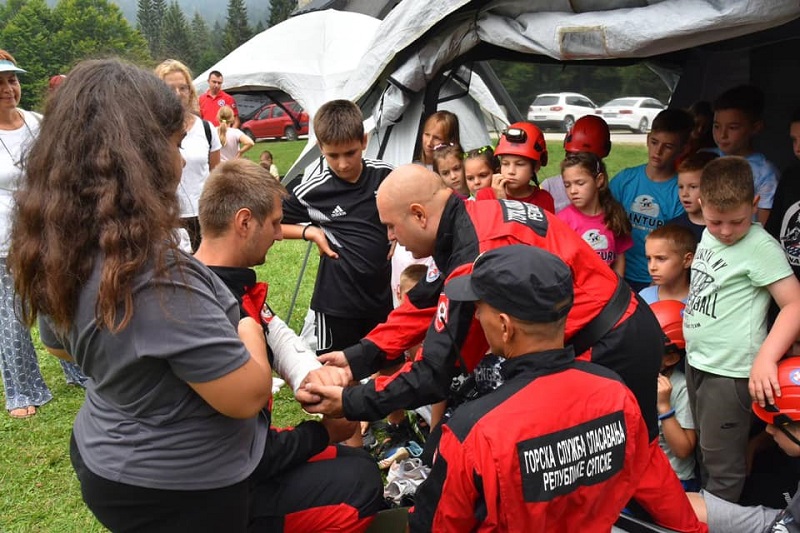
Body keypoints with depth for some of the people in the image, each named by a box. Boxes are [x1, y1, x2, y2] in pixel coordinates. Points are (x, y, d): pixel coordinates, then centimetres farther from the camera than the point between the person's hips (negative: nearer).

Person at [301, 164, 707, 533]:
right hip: (623, 331, 9)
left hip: (612, 348, -9)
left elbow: (439, 371, -24)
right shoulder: (473, 220, 1)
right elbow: (426, 303, 7)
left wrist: (352, 403, -15)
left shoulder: (478, 254, -30)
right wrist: (358, 357, 1)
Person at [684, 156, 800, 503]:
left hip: (730, 370, -8)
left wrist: (765, 358, -30)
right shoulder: (708, 235, 6)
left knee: (722, 463, 4)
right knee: (706, 450, 21)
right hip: (696, 360, 8)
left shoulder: (760, 247, -16)